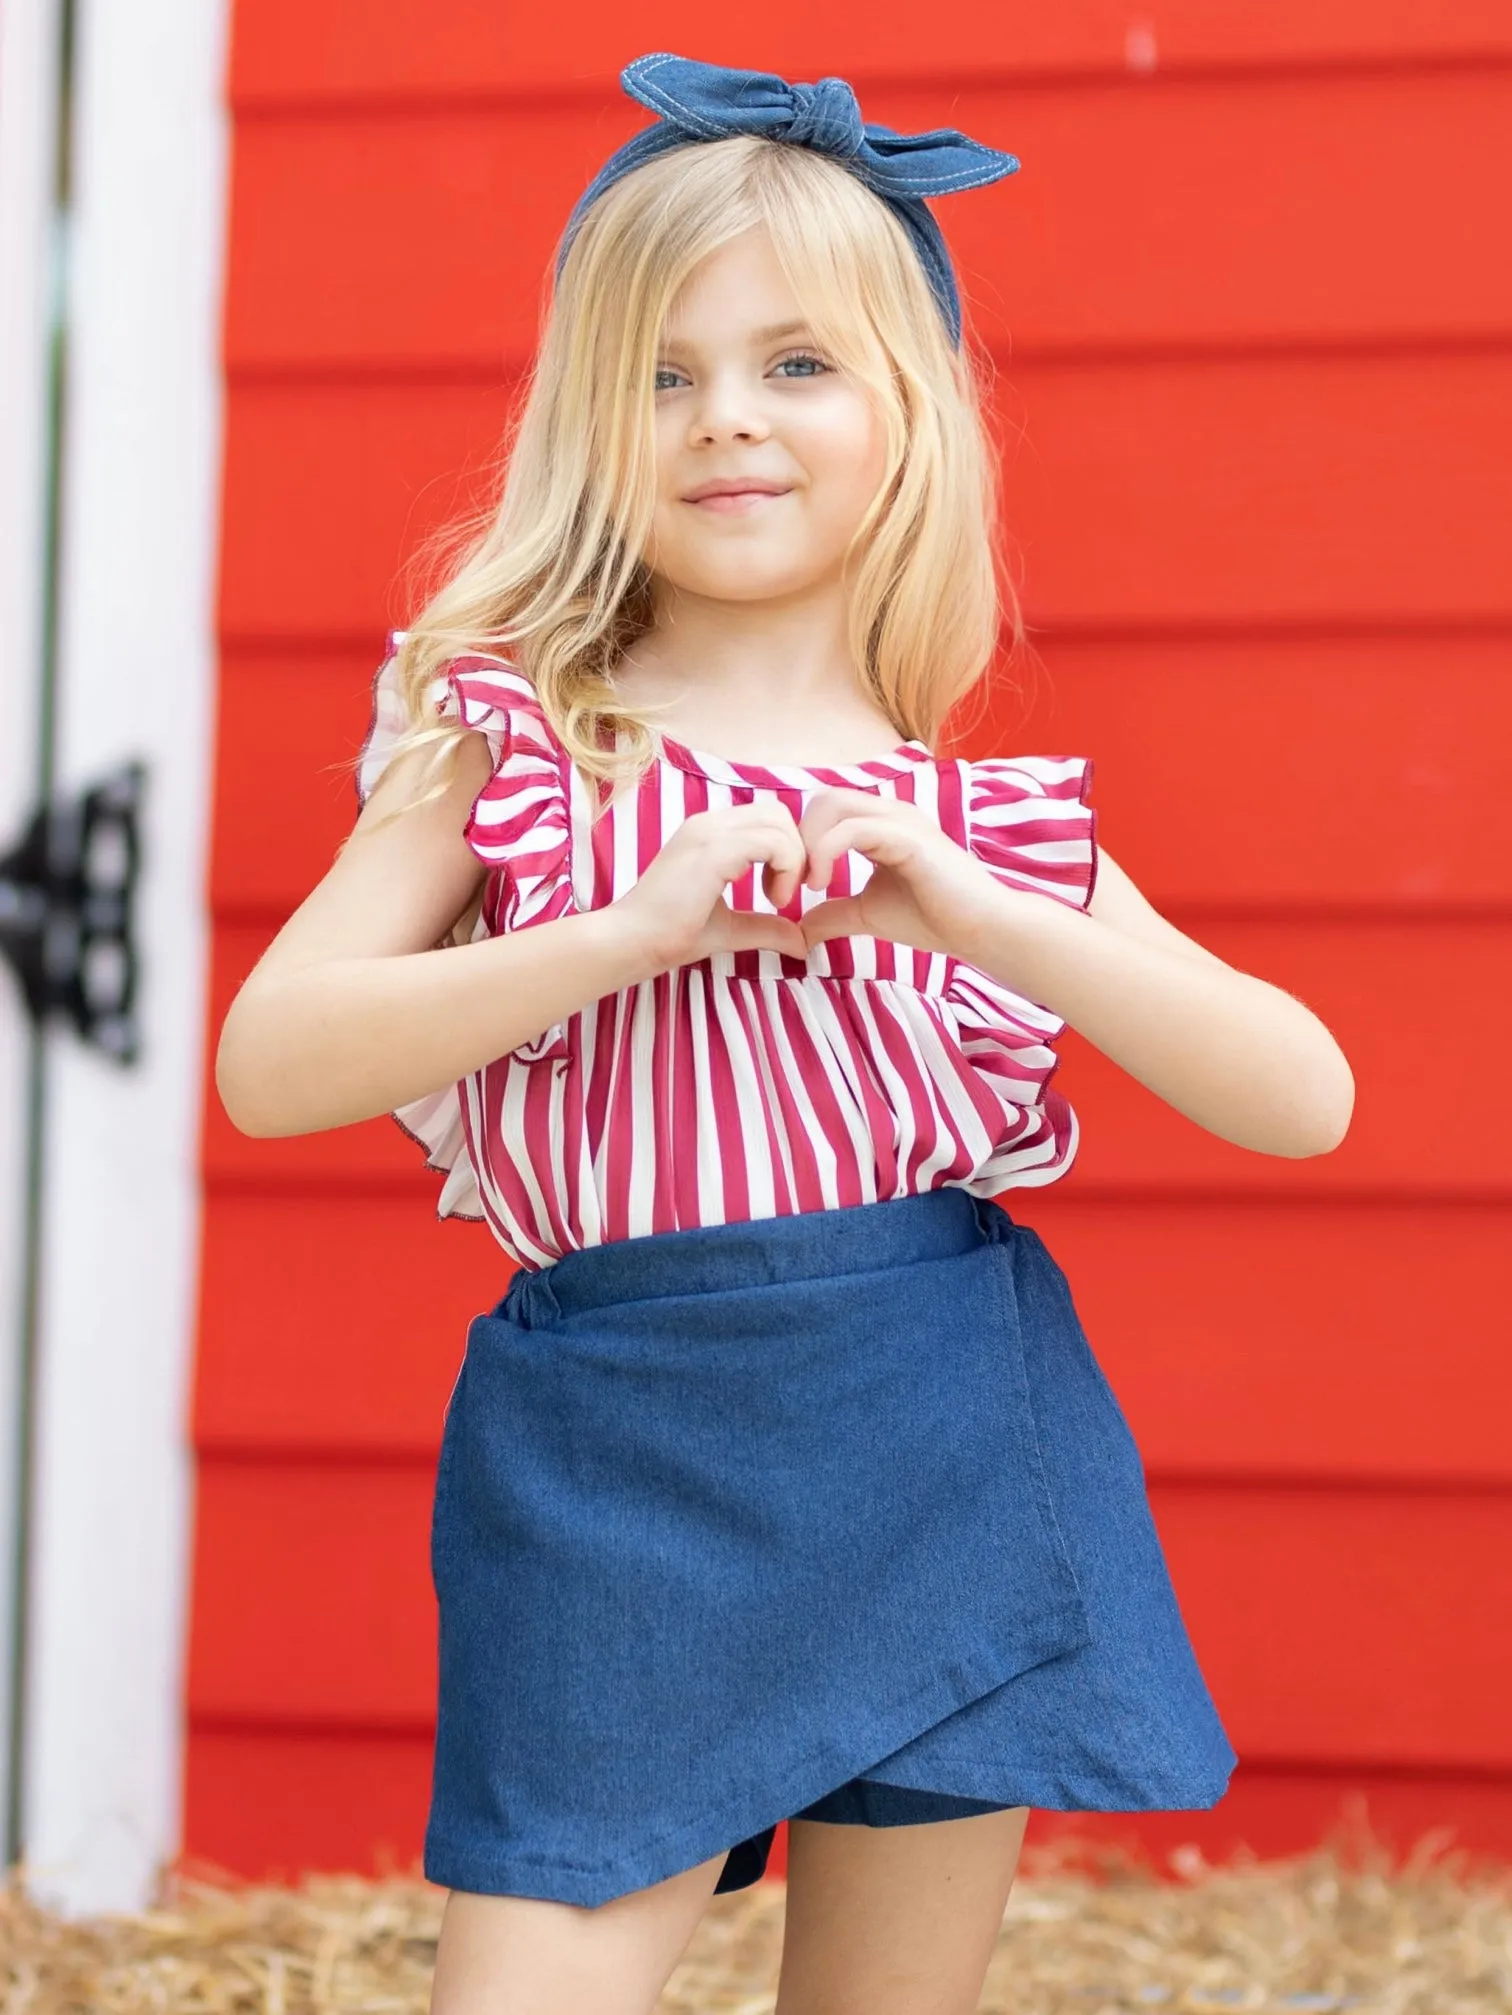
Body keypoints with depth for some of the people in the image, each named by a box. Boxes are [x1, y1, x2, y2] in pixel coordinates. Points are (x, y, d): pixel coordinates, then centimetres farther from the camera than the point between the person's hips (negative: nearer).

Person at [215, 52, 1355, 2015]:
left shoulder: (987, 817, 6)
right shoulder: (508, 747, 2)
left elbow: (1304, 1099, -1)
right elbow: (268, 1061, -9)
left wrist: (977, 914, -14)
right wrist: (640, 930, -19)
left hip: (943, 1465, 2)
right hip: (610, 1483, -2)